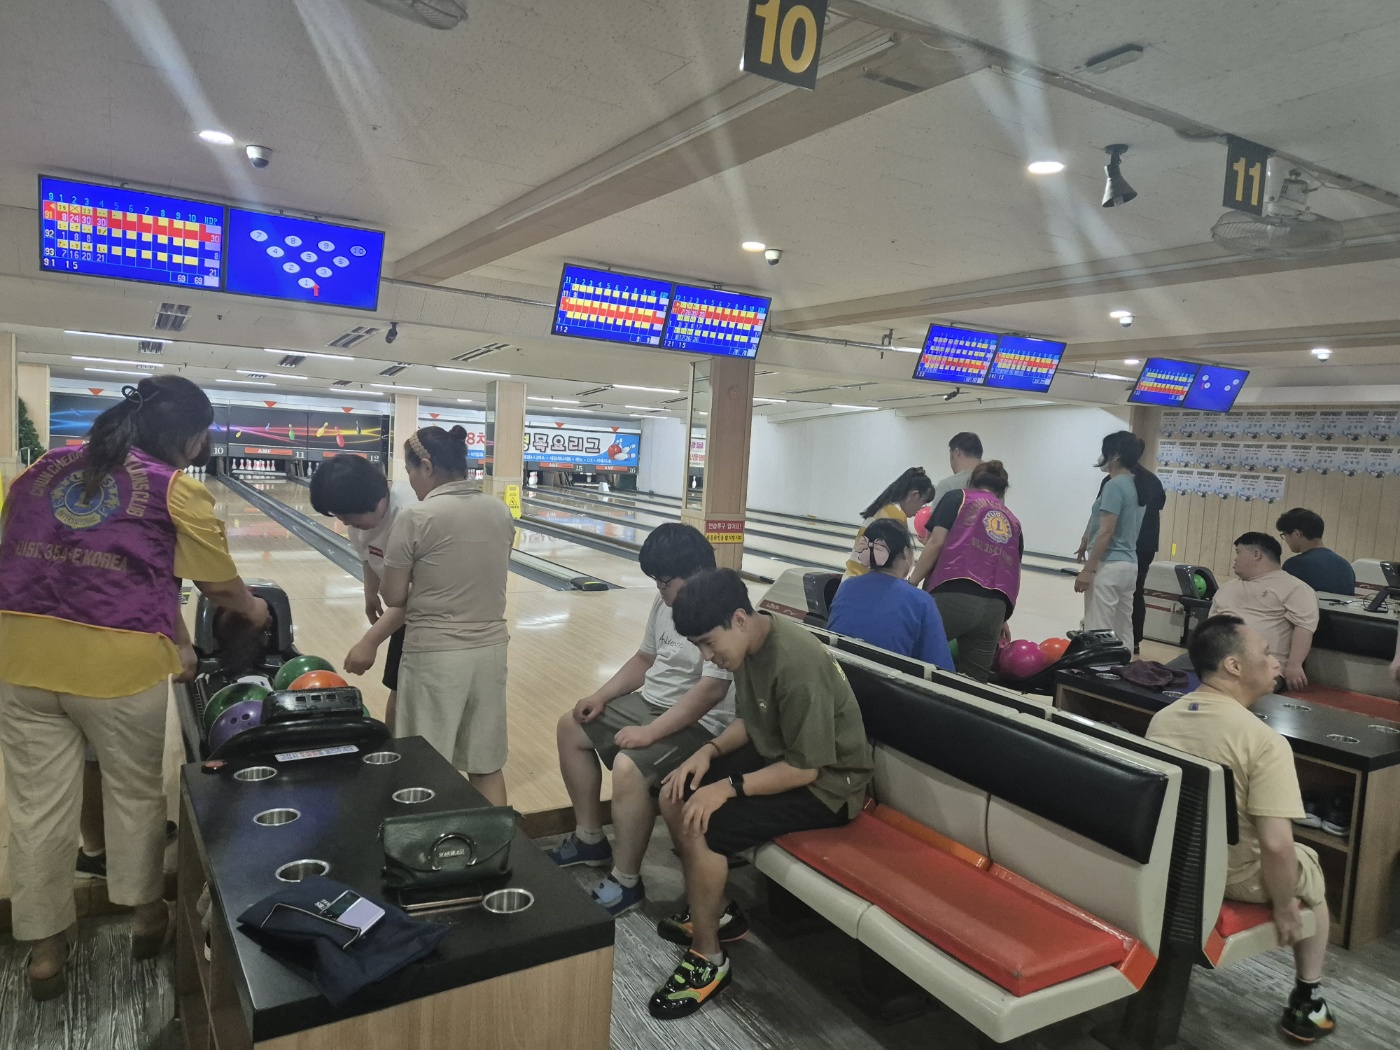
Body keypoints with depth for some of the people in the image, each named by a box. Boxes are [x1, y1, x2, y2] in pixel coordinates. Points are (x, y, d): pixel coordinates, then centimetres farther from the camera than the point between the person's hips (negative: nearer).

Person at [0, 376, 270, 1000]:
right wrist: (254, 612, 26)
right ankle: (144, 914, 35)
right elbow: (220, 586, 4)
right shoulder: (175, 490, -3)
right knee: (134, 791, 18)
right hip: (117, 663, -4)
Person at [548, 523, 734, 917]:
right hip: (649, 702, 10)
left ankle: (625, 882, -8)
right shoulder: (666, 602, 4)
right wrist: (602, 695, 4)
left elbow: (710, 692, -30)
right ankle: (590, 839, 24)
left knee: (628, 767, -31)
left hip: (697, 722, -10)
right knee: (571, 727, 12)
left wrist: (650, 733, -29)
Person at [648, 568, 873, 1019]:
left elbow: (804, 768, -27)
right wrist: (709, 751, -8)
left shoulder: (797, 665, -32)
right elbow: (750, 721, 9)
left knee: (700, 827, -21)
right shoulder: (751, 642, -4)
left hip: (826, 783, -9)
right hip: (775, 754, 9)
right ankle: (715, 912, 21)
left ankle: (708, 959, 0)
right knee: (675, 796, 3)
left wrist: (729, 787, -26)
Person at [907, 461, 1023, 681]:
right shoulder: (1013, 523, 27)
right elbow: (1013, 575, 25)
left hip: (952, 597, -5)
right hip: (993, 607, 5)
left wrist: (911, 584, 2)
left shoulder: (957, 498, 14)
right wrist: (1002, 618, 34)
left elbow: (936, 542, 0)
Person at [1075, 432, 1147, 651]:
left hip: (1109, 566, -9)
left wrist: (1088, 569, -18)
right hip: (1129, 564, 9)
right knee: (1123, 630, 12)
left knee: (1098, 631, -6)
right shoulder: (1136, 486, 13)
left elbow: (1106, 532, -19)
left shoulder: (1114, 485, -14)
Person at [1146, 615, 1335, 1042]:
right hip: (1233, 878, -6)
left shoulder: (1161, 718, -5)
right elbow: (1275, 845, -29)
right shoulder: (1264, 741, -26)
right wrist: (1284, 908, -12)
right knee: (1309, 867, 26)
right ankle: (1306, 1003, 35)